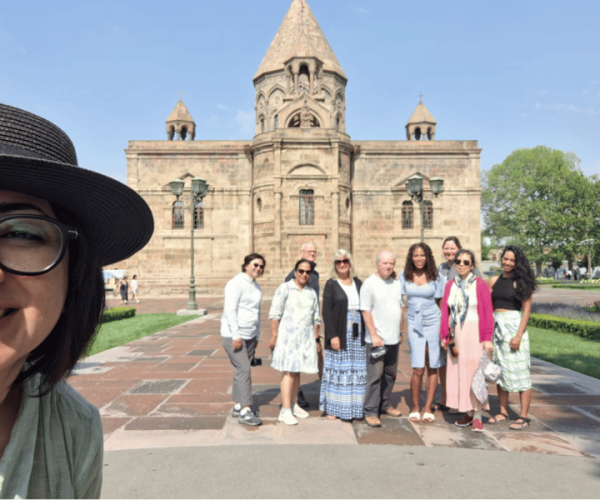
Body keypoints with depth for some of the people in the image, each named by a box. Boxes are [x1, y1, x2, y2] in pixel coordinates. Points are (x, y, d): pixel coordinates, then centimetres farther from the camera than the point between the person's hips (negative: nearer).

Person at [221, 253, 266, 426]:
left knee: (241, 371, 11)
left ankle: (237, 406, 21)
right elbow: (230, 310, -16)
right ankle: (245, 411, -6)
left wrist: (257, 336, 18)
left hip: (250, 336, 8)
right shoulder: (236, 283, -10)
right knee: (244, 370, -10)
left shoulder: (257, 287, 15)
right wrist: (236, 335, -18)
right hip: (234, 335, -8)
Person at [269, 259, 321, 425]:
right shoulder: (284, 288, -3)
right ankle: (285, 410, -5)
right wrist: (274, 336, -10)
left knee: (297, 371, 12)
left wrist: (316, 339, 16)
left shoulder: (312, 293, 13)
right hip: (287, 335, -5)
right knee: (288, 371, -8)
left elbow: (316, 318, 17)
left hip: (306, 337, 5)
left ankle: (293, 405, 24)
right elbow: (275, 314, -6)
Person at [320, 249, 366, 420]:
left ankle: (355, 406, 18)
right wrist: (332, 335, -14)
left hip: (358, 334, 4)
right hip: (340, 333, -4)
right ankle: (333, 408, 11)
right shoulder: (331, 284, -1)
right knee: (337, 370, 0)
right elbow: (326, 312, -7)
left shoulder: (358, 283, 11)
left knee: (357, 370, 7)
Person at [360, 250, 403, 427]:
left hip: (394, 339, 7)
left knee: (390, 375, 15)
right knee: (374, 376, -5)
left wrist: (400, 332, 14)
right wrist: (374, 335, -15)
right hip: (377, 339, -6)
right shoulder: (369, 284, -9)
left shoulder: (396, 283, 10)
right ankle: (370, 412, 4)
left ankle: (385, 405, 29)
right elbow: (366, 312, -11)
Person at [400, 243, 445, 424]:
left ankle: (428, 408, 17)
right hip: (414, 325, 0)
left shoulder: (436, 278, 2)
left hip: (433, 323, 1)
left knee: (432, 368, 4)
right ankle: (415, 408, 12)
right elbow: (402, 303, 7)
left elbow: (441, 303, 7)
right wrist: (401, 327, 4)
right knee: (418, 369, -5)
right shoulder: (404, 277, 3)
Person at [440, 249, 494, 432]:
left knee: (475, 373, 0)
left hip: (474, 334, -4)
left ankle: (477, 416, 12)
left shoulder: (480, 284, -4)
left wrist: (487, 339, -11)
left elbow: (488, 313, -6)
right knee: (459, 373, 8)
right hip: (456, 334, 4)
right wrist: (445, 336, 6)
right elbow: (445, 312, 9)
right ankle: (468, 412, 22)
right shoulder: (450, 285, 7)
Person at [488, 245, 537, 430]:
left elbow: (526, 310, -9)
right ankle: (503, 412, 22)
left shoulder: (520, 282, -5)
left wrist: (519, 335, -16)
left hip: (514, 326, -5)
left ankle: (524, 416, 8)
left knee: (519, 371, -1)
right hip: (496, 327, 6)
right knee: (499, 371, 11)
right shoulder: (495, 280, 8)